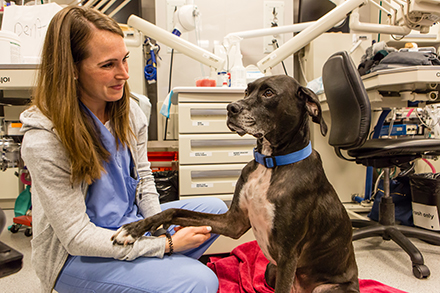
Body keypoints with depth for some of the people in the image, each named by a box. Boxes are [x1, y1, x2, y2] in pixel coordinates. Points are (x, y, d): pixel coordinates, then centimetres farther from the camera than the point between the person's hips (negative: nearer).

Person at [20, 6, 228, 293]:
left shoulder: (129, 111, -6)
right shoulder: (44, 140, -24)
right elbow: (77, 237, -22)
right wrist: (166, 244, -22)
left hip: (131, 219, 7)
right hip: (76, 256, -7)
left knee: (216, 209, 1)